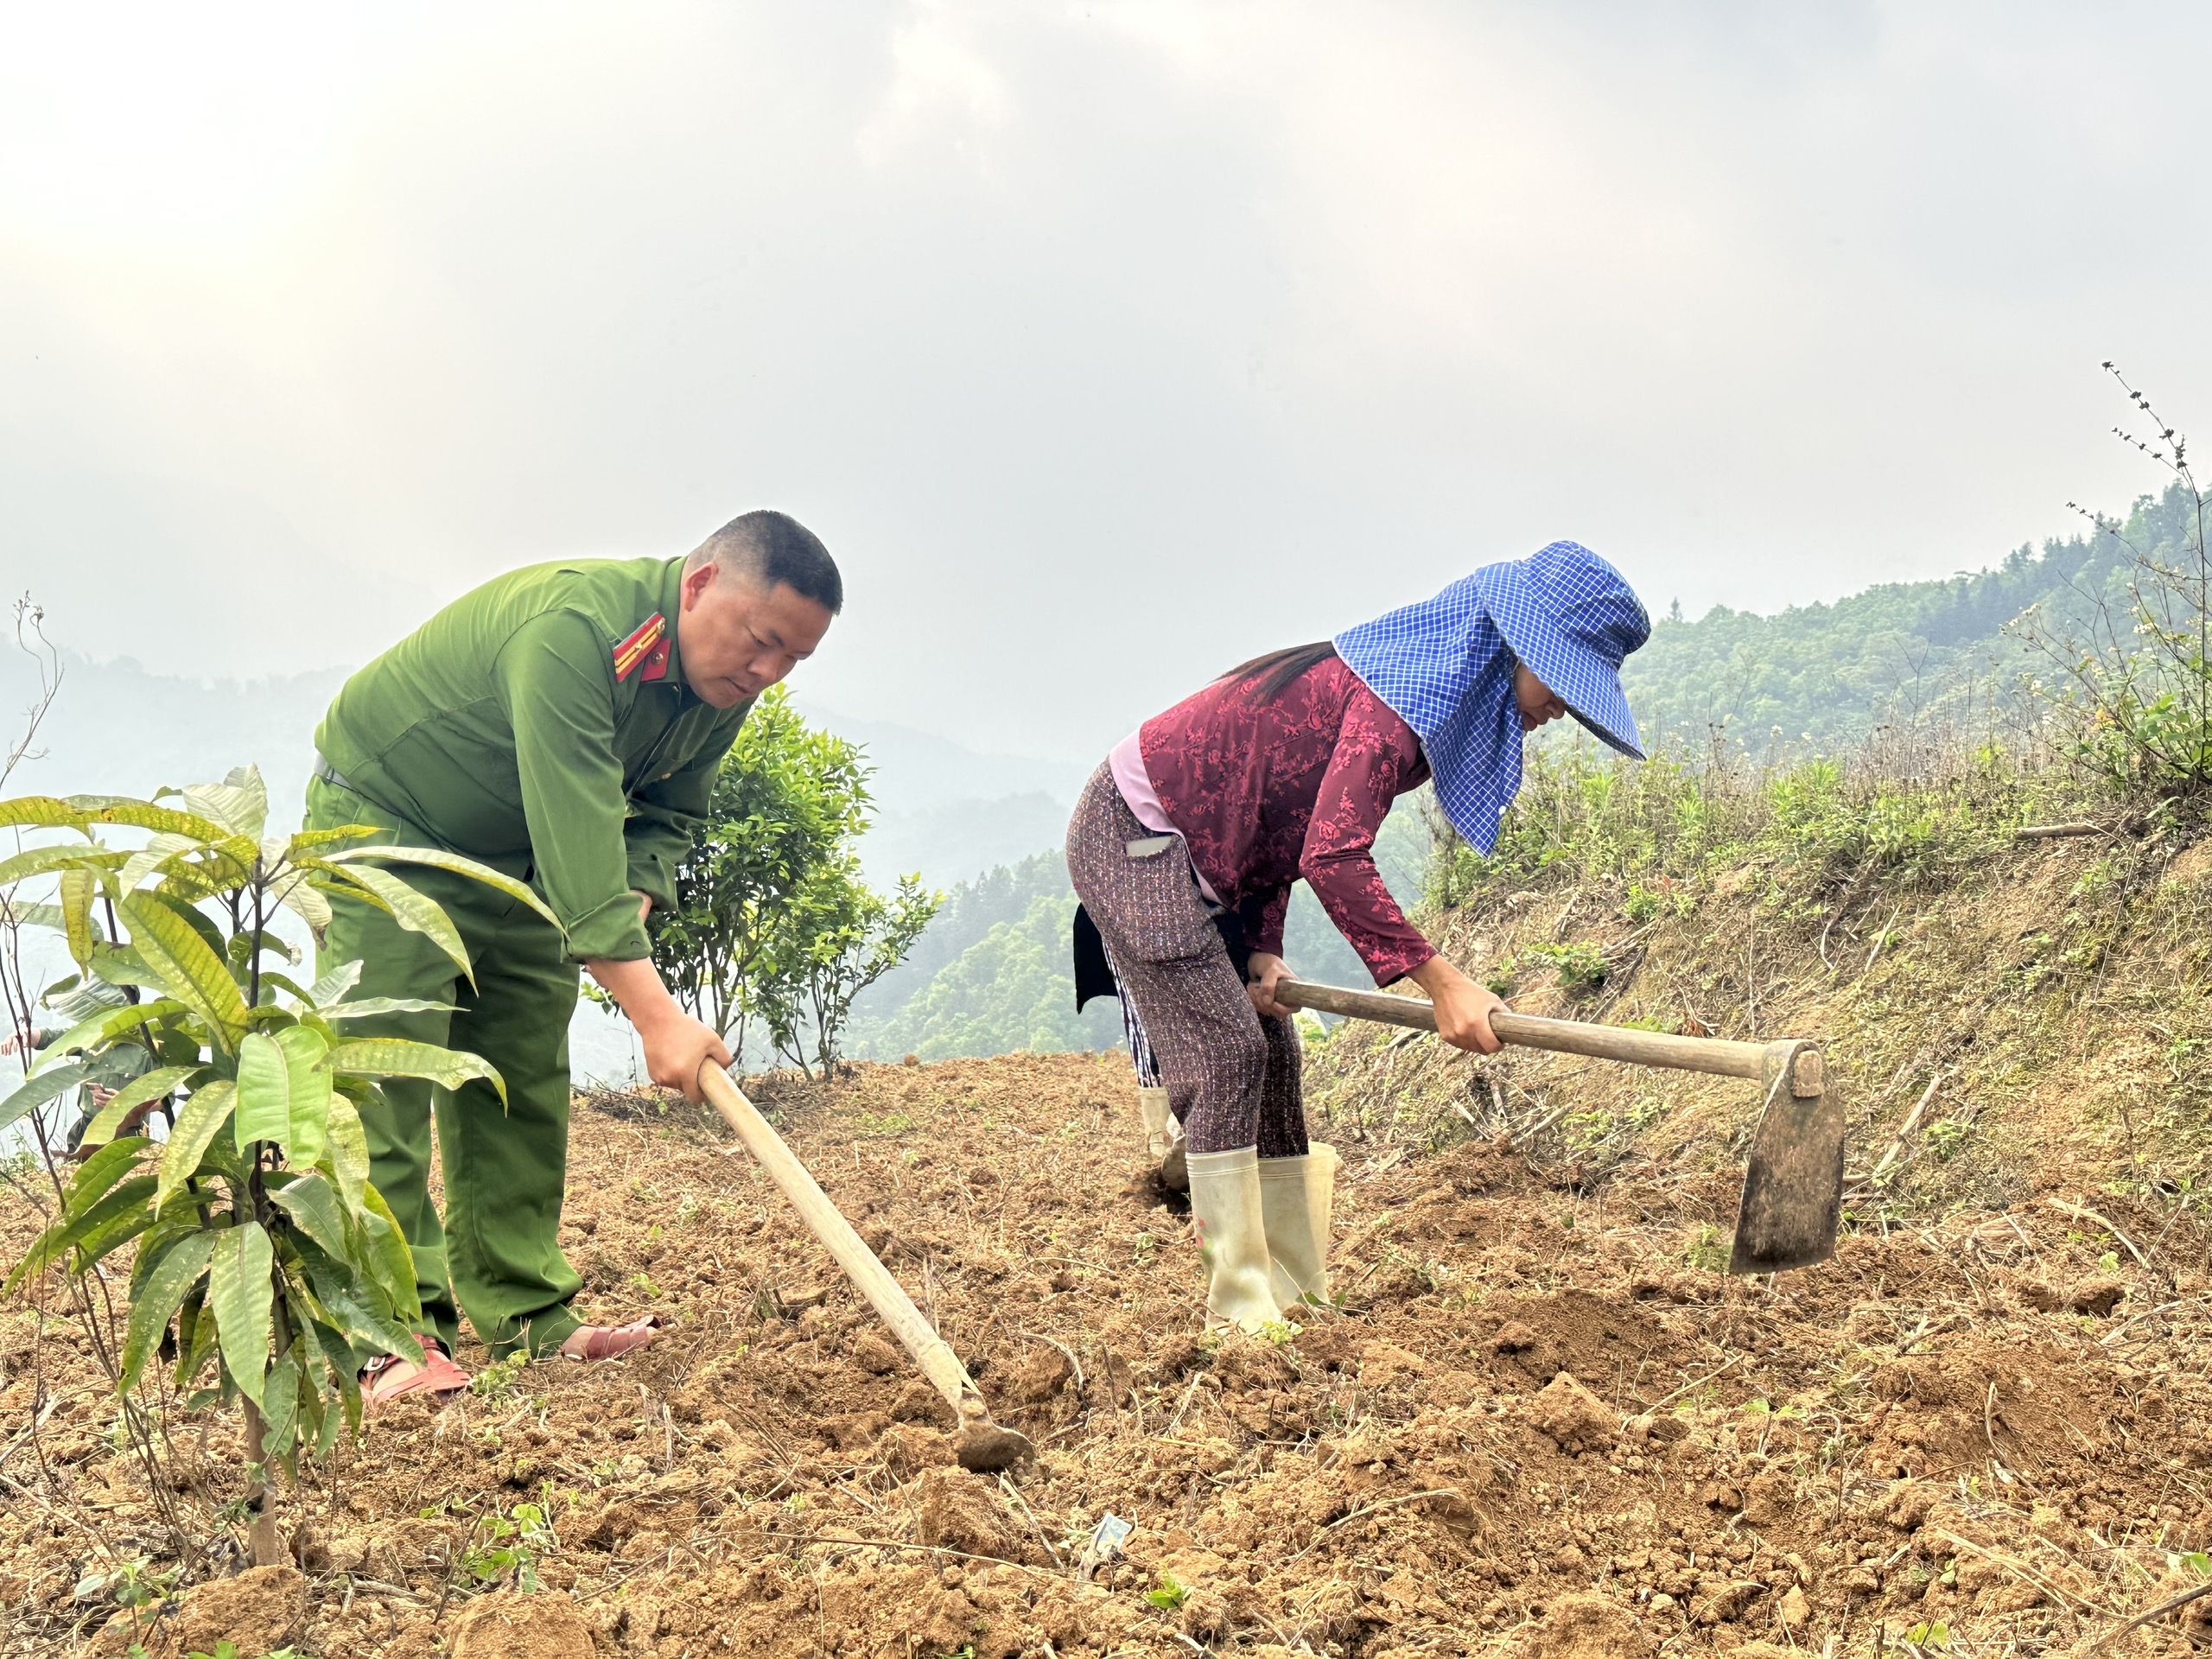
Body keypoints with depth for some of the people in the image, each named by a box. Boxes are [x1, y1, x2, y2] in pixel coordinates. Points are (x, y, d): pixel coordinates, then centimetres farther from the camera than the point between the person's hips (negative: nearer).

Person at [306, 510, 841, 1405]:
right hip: (382, 819, -8)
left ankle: (525, 1315, 11)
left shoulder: (725, 685, -10)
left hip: (509, 857, 8)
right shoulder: (572, 627, -37)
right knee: (389, 1074, -12)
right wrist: (654, 1013, -45)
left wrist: (632, 904, -18)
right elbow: (577, 840, -43)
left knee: (525, 1083, 5)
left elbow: (668, 813, 3)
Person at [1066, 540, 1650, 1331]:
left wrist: (1264, 949, -1)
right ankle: (1241, 1314, -9)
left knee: (1270, 1057, 8)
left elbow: (1281, 809, 10)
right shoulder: (1404, 695, -24)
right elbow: (1333, 859, -35)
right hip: (1134, 835, -10)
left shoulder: (1428, 686, 7)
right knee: (1226, 1054, -13)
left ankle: (1297, 1296, 13)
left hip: (1205, 856, 10)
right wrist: (1441, 981, -35)